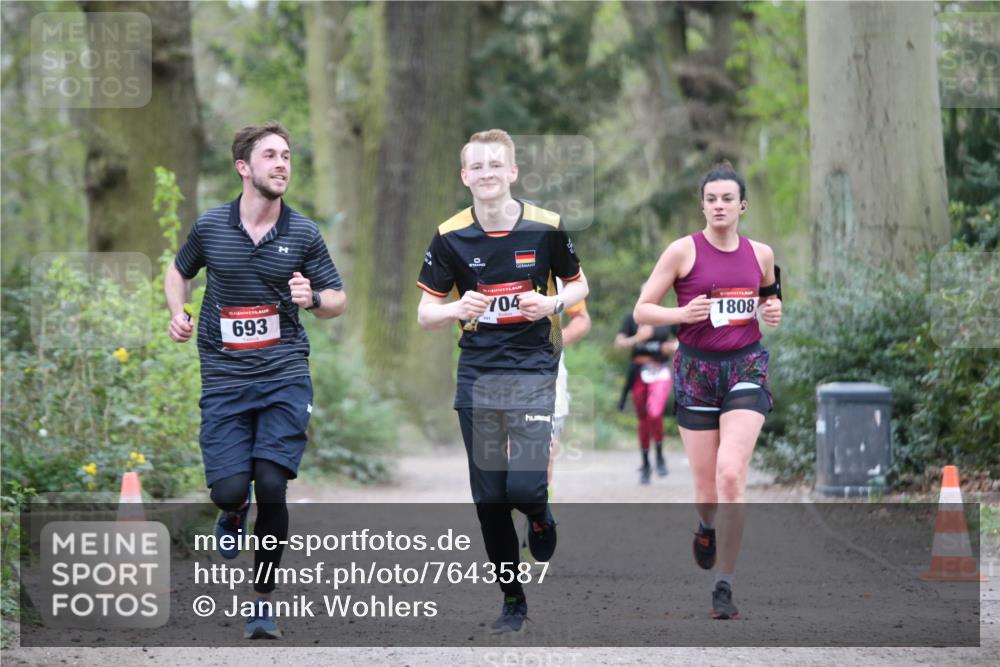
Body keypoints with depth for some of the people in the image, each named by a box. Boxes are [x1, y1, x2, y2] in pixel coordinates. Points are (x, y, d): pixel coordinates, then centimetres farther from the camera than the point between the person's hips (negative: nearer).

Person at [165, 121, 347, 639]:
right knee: (229, 488, -11)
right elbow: (179, 271, 21)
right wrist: (178, 313, 2)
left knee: (271, 486, -13)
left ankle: (263, 600, 4)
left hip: (285, 376, 0)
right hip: (224, 378, 1)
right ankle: (234, 513, 31)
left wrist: (313, 299, -14)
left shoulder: (303, 233, 1)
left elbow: (337, 299, 8)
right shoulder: (210, 226, 1)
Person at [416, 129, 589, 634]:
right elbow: (425, 314, 3)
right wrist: (458, 309, -19)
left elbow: (578, 285, 10)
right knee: (488, 498, 3)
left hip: (533, 370, -2)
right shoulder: (450, 237, -3)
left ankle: (540, 514, 21)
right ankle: (512, 598, 18)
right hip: (477, 375, 2)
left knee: (524, 486, -16)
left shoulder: (546, 228, -5)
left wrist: (552, 304, -11)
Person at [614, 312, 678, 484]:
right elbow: (619, 343, -5)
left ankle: (659, 456, 0)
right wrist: (637, 338, -23)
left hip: (660, 373, -2)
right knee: (642, 420, 6)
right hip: (639, 373, 2)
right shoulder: (632, 319, 3)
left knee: (654, 414, -21)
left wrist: (674, 346, -7)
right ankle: (645, 464, 20)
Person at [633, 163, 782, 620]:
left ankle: (725, 587, -10)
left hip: (746, 367, 1)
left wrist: (772, 309, 2)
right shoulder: (683, 251, -4)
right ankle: (706, 528, 45)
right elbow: (642, 310, -2)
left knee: (731, 476, -18)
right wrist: (682, 314, -20)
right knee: (708, 490, 4)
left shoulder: (760, 254, 5)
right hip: (696, 368, -1)